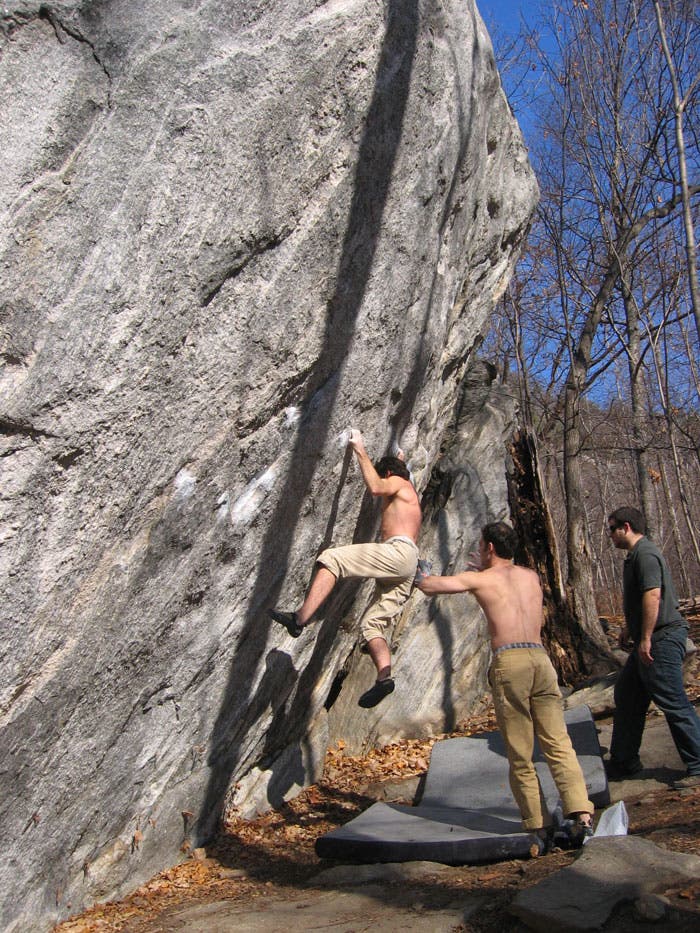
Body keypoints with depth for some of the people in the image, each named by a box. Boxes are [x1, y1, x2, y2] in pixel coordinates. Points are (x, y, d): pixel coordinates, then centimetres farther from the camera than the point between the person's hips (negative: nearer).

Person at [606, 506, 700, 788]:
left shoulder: (645, 554, -16)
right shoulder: (635, 556, 17)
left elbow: (652, 596, -25)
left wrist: (646, 639, -26)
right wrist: (630, 629, 34)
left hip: (661, 640, -11)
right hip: (649, 641, 11)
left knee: (674, 703, -6)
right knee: (626, 697, 15)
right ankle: (623, 762, 25)